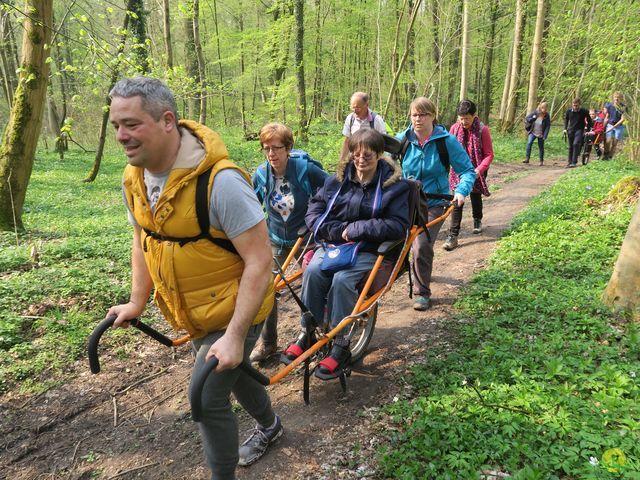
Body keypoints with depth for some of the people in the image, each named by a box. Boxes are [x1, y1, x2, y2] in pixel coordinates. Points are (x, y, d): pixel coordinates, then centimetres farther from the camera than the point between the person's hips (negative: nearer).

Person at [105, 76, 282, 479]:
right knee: (232, 373, 26)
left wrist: (234, 336, -27)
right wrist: (137, 302, 11)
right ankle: (270, 426, 55)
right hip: (192, 313, 8)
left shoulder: (220, 181, -30)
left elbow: (260, 261, -28)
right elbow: (143, 242, 11)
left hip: (234, 311, -8)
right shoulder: (134, 178, -5)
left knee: (208, 400, -3)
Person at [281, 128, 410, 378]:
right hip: (333, 243, 4)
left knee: (342, 279, -31)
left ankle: (341, 347, -17)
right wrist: (340, 231, -11)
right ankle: (307, 334, -12)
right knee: (313, 271, -27)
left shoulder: (394, 185, -1)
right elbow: (313, 212, 6)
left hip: (369, 250, -3)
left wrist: (356, 229, -15)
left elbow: (398, 226, -11)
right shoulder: (338, 179, 9)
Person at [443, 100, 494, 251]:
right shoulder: (455, 128, -7)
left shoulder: (482, 130, -13)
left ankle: (477, 220, 49)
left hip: (476, 171, -1)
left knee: (475, 196, 19)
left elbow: (489, 154, -11)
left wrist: (479, 170, -23)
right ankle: (453, 235, -7)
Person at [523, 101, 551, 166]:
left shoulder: (546, 116, -12)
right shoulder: (535, 113, -9)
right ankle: (527, 159, -18)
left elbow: (548, 126, -9)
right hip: (533, 132, 1)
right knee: (529, 143, -21)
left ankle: (541, 161, 23)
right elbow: (527, 118, -1)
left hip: (541, 134, -1)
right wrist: (532, 119, -20)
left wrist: (545, 136, -15)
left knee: (541, 147, 7)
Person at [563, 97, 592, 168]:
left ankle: (574, 162, -21)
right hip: (571, 130, 3)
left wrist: (588, 129, 1)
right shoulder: (568, 111, -4)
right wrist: (565, 128, 8)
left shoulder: (584, 111, -10)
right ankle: (569, 161, 22)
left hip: (579, 130, -3)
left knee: (576, 144, -21)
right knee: (570, 147, 9)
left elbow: (589, 120, 3)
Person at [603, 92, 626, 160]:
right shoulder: (609, 105, 0)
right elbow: (606, 117, 6)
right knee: (608, 141, -17)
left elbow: (622, 119, -8)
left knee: (614, 144, 1)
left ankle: (610, 158, 8)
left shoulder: (623, 107, -5)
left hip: (619, 127, 0)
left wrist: (613, 126, -16)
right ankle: (605, 156, -6)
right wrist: (603, 127, 2)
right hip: (609, 125, 0)